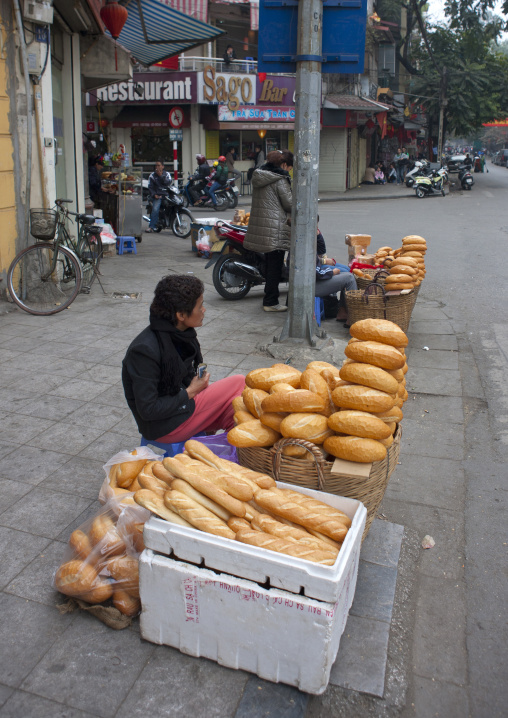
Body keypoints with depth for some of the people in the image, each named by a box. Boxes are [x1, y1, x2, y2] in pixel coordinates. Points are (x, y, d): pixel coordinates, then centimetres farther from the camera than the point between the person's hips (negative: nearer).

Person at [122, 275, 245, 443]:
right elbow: (148, 410, -23)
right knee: (238, 384, -11)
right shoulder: (145, 351, -25)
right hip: (162, 427, -8)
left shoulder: (181, 334, 1)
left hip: (182, 402, 9)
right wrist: (190, 392, -16)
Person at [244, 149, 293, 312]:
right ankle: (271, 302, 3)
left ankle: (269, 298, 25)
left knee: (270, 264, 17)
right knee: (275, 266, -1)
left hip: (259, 226, 9)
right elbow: (289, 204, -10)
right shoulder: (280, 179, -12)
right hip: (274, 228, -9)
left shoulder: (259, 176, 15)